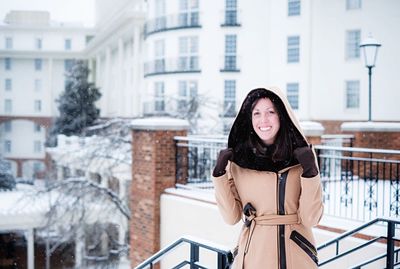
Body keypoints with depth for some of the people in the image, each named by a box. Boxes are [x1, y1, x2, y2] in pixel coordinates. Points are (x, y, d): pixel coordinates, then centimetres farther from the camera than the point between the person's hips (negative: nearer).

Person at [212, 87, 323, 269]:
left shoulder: (301, 157, -5)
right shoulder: (238, 160, -2)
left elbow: (310, 219, -9)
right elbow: (232, 217, -4)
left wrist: (310, 172, -19)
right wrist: (219, 173, -12)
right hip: (253, 254, 1)